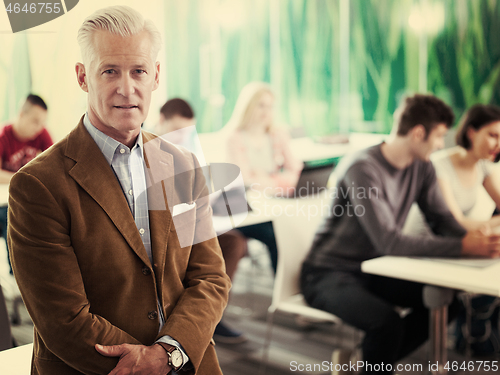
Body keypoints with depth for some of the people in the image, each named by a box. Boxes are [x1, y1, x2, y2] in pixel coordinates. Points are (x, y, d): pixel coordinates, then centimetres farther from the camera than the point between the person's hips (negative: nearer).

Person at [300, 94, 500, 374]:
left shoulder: (422, 167, 1)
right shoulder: (362, 169, -24)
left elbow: (443, 220, 3)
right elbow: (390, 242, -29)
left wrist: (474, 237, -19)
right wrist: (463, 247, -31)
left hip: (373, 270, 8)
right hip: (330, 275, -8)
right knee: (388, 320, -32)